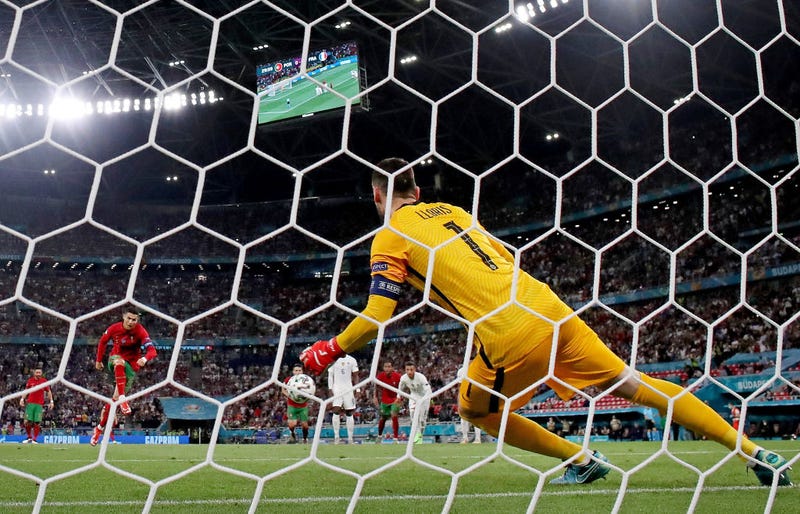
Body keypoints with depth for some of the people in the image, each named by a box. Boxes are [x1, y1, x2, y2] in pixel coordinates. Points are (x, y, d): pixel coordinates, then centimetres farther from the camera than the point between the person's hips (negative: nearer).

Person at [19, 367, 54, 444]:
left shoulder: (44, 381, 2)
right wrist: (22, 399, 4)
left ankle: (34, 439, 2)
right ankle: (29, 437, 14)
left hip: (39, 404, -1)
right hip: (30, 403, 1)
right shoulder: (30, 380, 5)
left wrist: (51, 401, 1)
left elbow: (49, 392, 8)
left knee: (37, 422, -6)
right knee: (27, 421, -5)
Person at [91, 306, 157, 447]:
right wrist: (98, 360, 12)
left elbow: (152, 350, -30)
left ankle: (100, 428, 19)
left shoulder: (140, 331, -20)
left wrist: (145, 358, -51)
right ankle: (122, 399, -43)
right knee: (119, 362, -38)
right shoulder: (114, 328, -12)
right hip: (115, 359, 1)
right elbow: (103, 341, 8)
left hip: (131, 365, -1)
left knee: (114, 398, 0)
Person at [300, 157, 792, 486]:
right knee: (635, 385, 12)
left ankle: (582, 459, 16)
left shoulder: (391, 236, 3)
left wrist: (327, 351, 12)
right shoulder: (453, 211, 22)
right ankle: (756, 453, 14)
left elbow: (375, 319, -4)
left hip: (509, 337, -6)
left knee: (475, 408, 21)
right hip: (546, 305, 7)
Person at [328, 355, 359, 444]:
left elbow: (355, 376, 6)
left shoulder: (352, 360, 4)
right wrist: (330, 389, -6)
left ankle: (350, 438, 7)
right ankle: (336, 436, -7)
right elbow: (330, 376, 3)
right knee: (336, 411, -14)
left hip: (349, 389, 1)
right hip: (336, 389, -1)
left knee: (349, 413, 2)